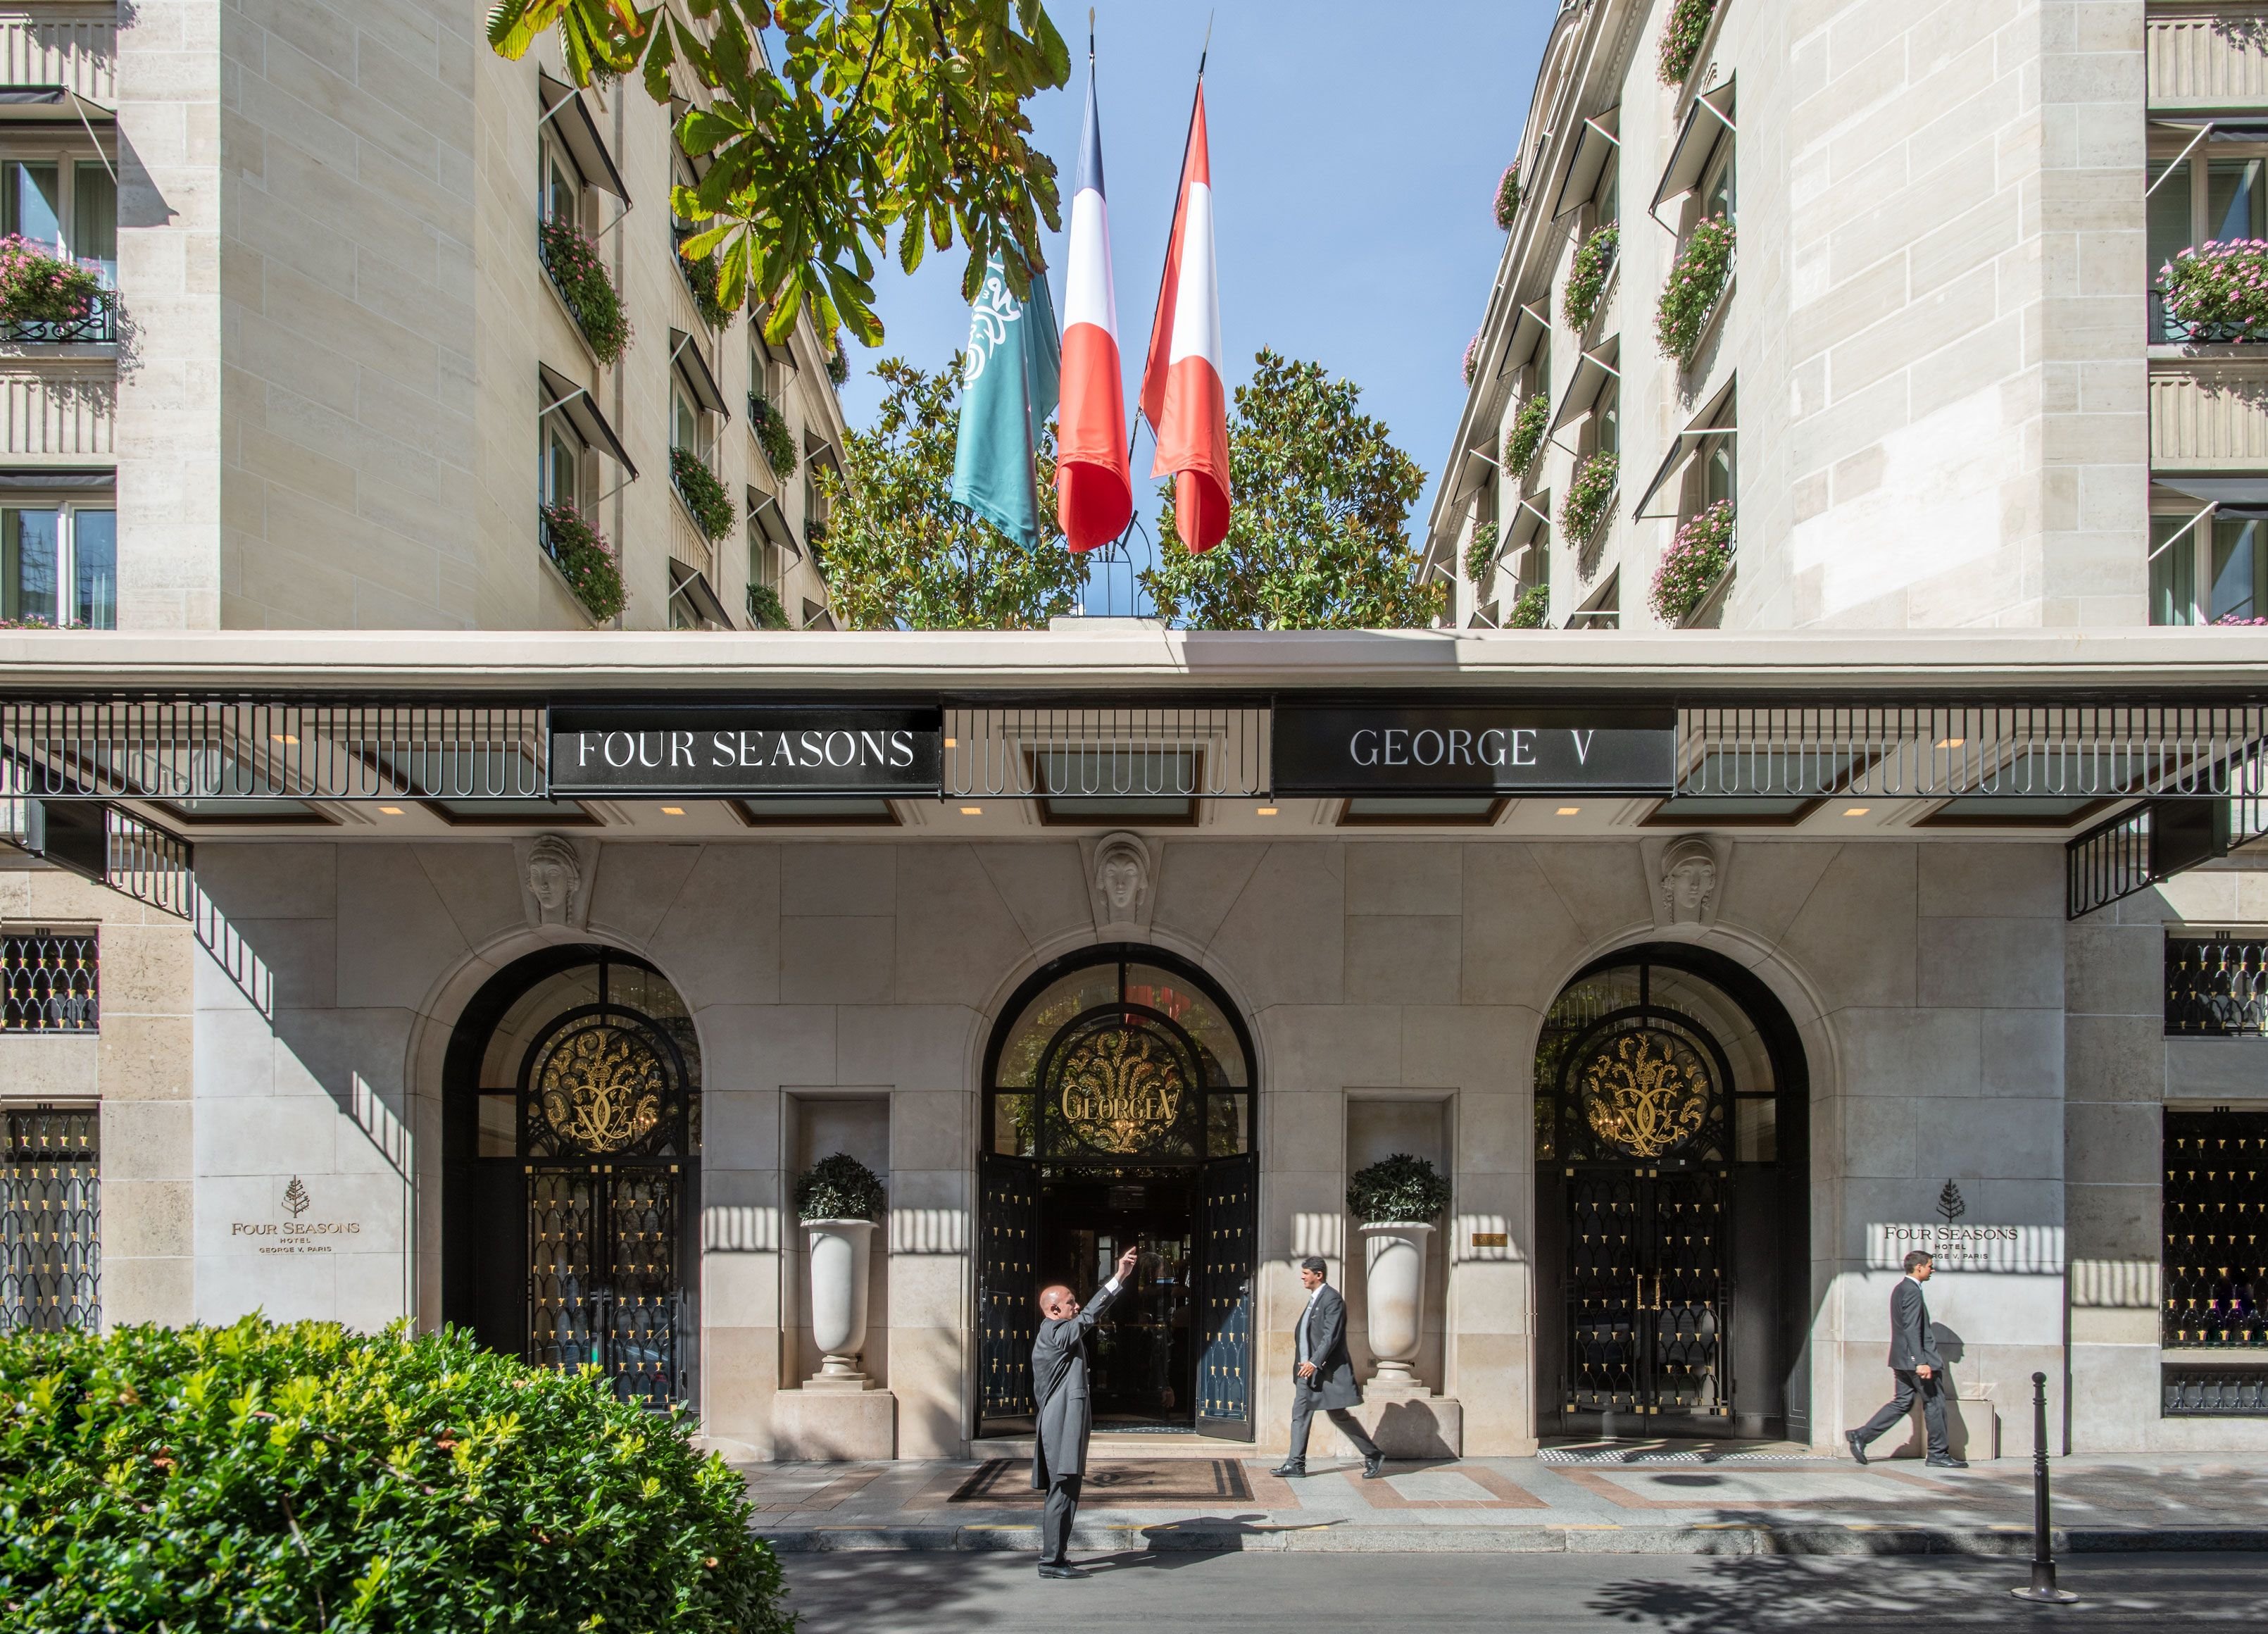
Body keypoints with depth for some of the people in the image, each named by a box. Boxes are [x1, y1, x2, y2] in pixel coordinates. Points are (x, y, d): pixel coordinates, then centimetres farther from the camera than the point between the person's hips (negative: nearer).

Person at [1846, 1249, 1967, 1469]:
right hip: (1916, 1358, -10)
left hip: (1904, 1360, 10)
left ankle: (1861, 1436, 4)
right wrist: (1921, 1362, -26)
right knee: (1934, 1403, 2)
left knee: (1902, 1403, 10)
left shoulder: (1901, 1289, 16)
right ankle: (1939, 1454, 10)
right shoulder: (1912, 1292, -16)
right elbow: (1912, 1329, -23)